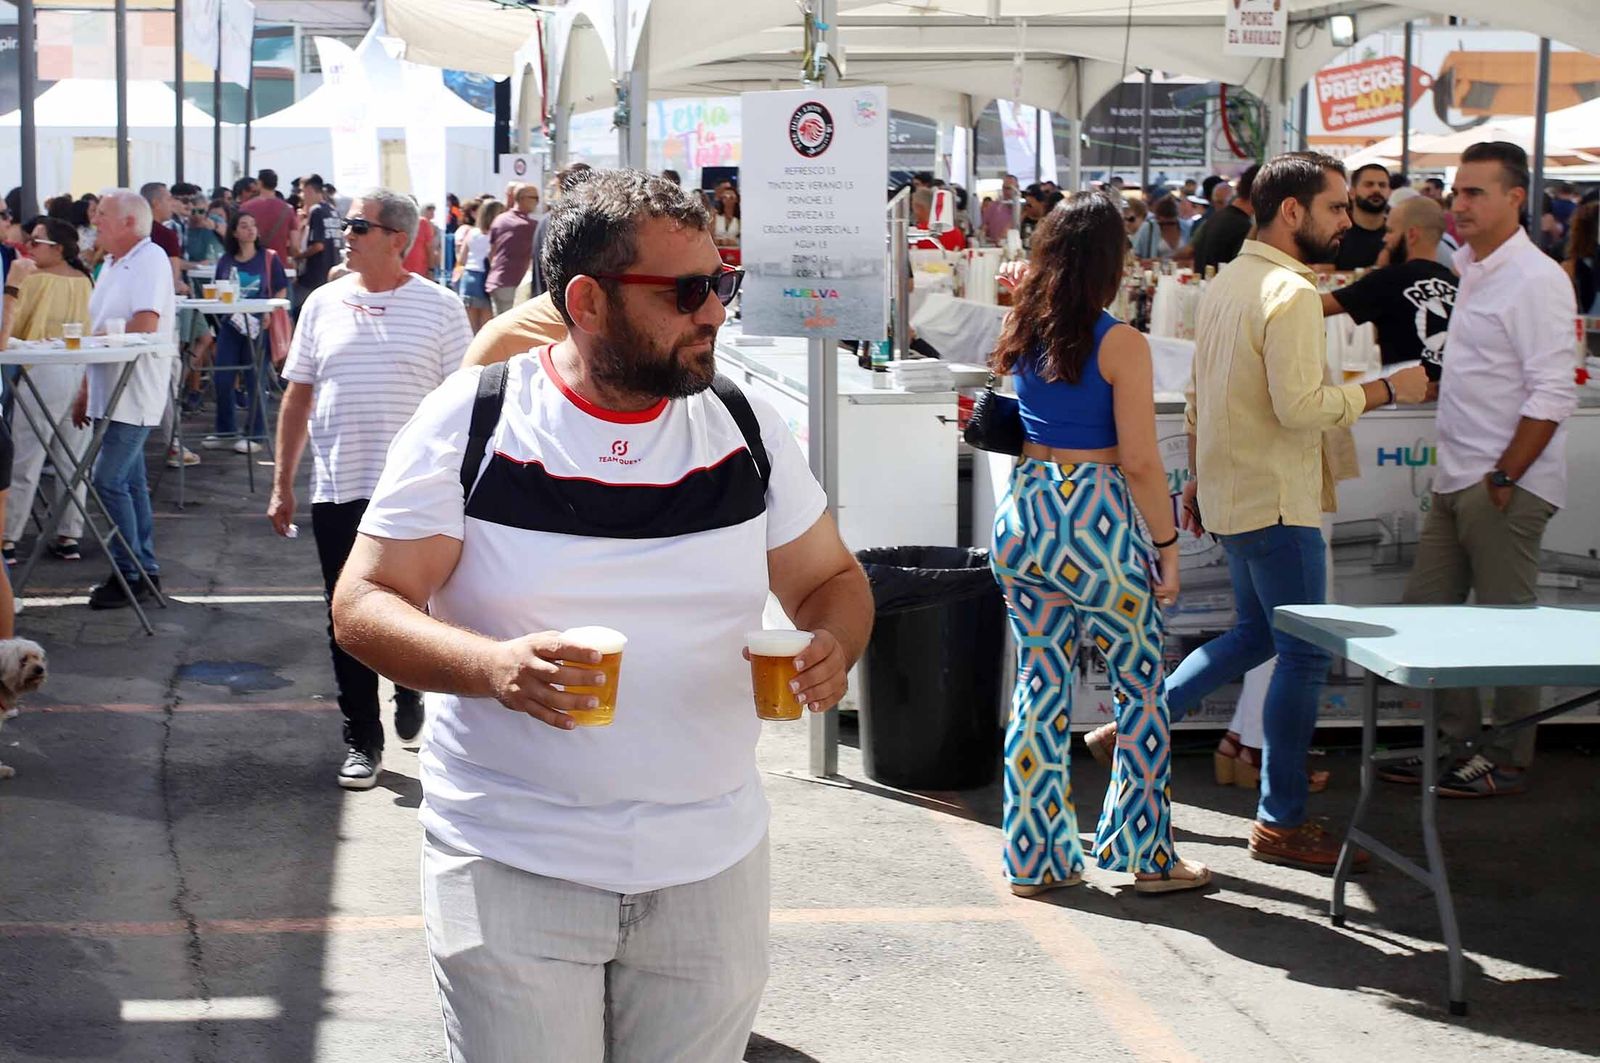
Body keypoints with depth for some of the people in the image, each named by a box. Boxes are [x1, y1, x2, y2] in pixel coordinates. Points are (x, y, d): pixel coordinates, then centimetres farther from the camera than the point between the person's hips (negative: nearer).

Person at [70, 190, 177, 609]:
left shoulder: (151, 260, -12)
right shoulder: (112, 264, 17)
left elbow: (146, 323, -24)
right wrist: (86, 389, 19)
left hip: (135, 393, -9)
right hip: (111, 390, 9)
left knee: (108, 479, -12)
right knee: (128, 482, 12)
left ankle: (130, 572, -5)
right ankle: (143, 571, 18)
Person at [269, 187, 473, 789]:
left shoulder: (439, 309, -1)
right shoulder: (323, 304, 8)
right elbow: (297, 397, 12)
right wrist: (282, 484, 9)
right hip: (336, 492, 3)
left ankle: (410, 692, 34)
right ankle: (362, 739, 16)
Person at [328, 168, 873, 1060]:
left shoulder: (747, 428, 3)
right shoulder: (471, 421, -6)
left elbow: (830, 577, 13)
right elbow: (363, 604, -7)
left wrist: (834, 649, -12)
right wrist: (491, 666, -27)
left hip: (712, 872, 3)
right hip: (513, 873, -3)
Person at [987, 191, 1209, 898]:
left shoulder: (1024, 335, 4)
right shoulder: (1121, 345, -12)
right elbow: (1140, 461, -14)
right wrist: (1167, 543, -3)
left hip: (1025, 515, 6)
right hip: (1099, 523, -6)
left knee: (1039, 684, 11)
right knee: (1141, 688, 8)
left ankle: (1035, 858, 16)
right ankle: (1147, 853, 15)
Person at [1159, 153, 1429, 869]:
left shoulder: (1226, 283, 11)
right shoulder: (1291, 292, -18)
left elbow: (1197, 398, 17)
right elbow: (1300, 405, -26)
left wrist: (1197, 480, 24)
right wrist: (1385, 390, -15)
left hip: (1229, 493, 10)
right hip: (1276, 502, -9)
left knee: (1255, 634, 23)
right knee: (1304, 656, -1)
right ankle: (1282, 822, 5)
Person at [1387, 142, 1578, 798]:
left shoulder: (1535, 280, -14)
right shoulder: (1471, 268, 13)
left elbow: (1552, 395, -18)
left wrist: (1504, 478, -18)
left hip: (1506, 486, -9)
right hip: (1456, 477, 9)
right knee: (1426, 613, 11)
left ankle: (1507, 762, 10)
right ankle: (1458, 743, 22)